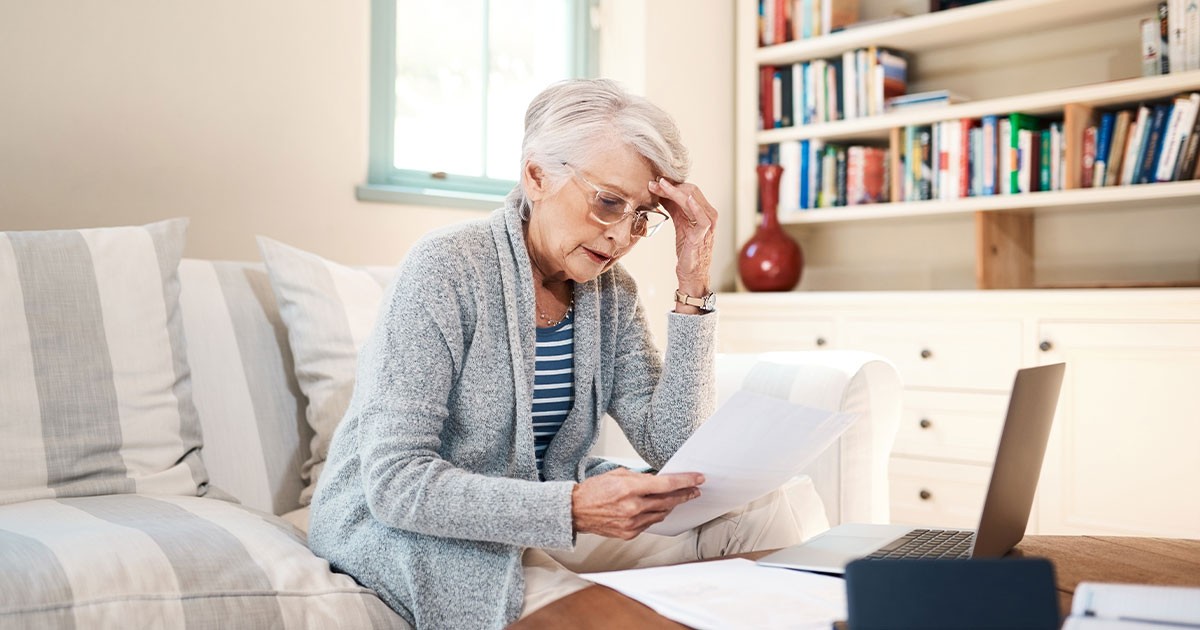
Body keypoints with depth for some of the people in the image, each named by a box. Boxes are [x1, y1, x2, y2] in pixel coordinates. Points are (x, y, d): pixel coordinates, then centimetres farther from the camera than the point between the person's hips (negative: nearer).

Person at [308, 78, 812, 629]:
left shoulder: (610, 293, 0)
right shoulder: (446, 270, -19)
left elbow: (671, 449, -7)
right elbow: (395, 481, -24)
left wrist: (694, 288, -13)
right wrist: (572, 508, -35)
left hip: (542, 517, 6)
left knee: (761, 510, -7)